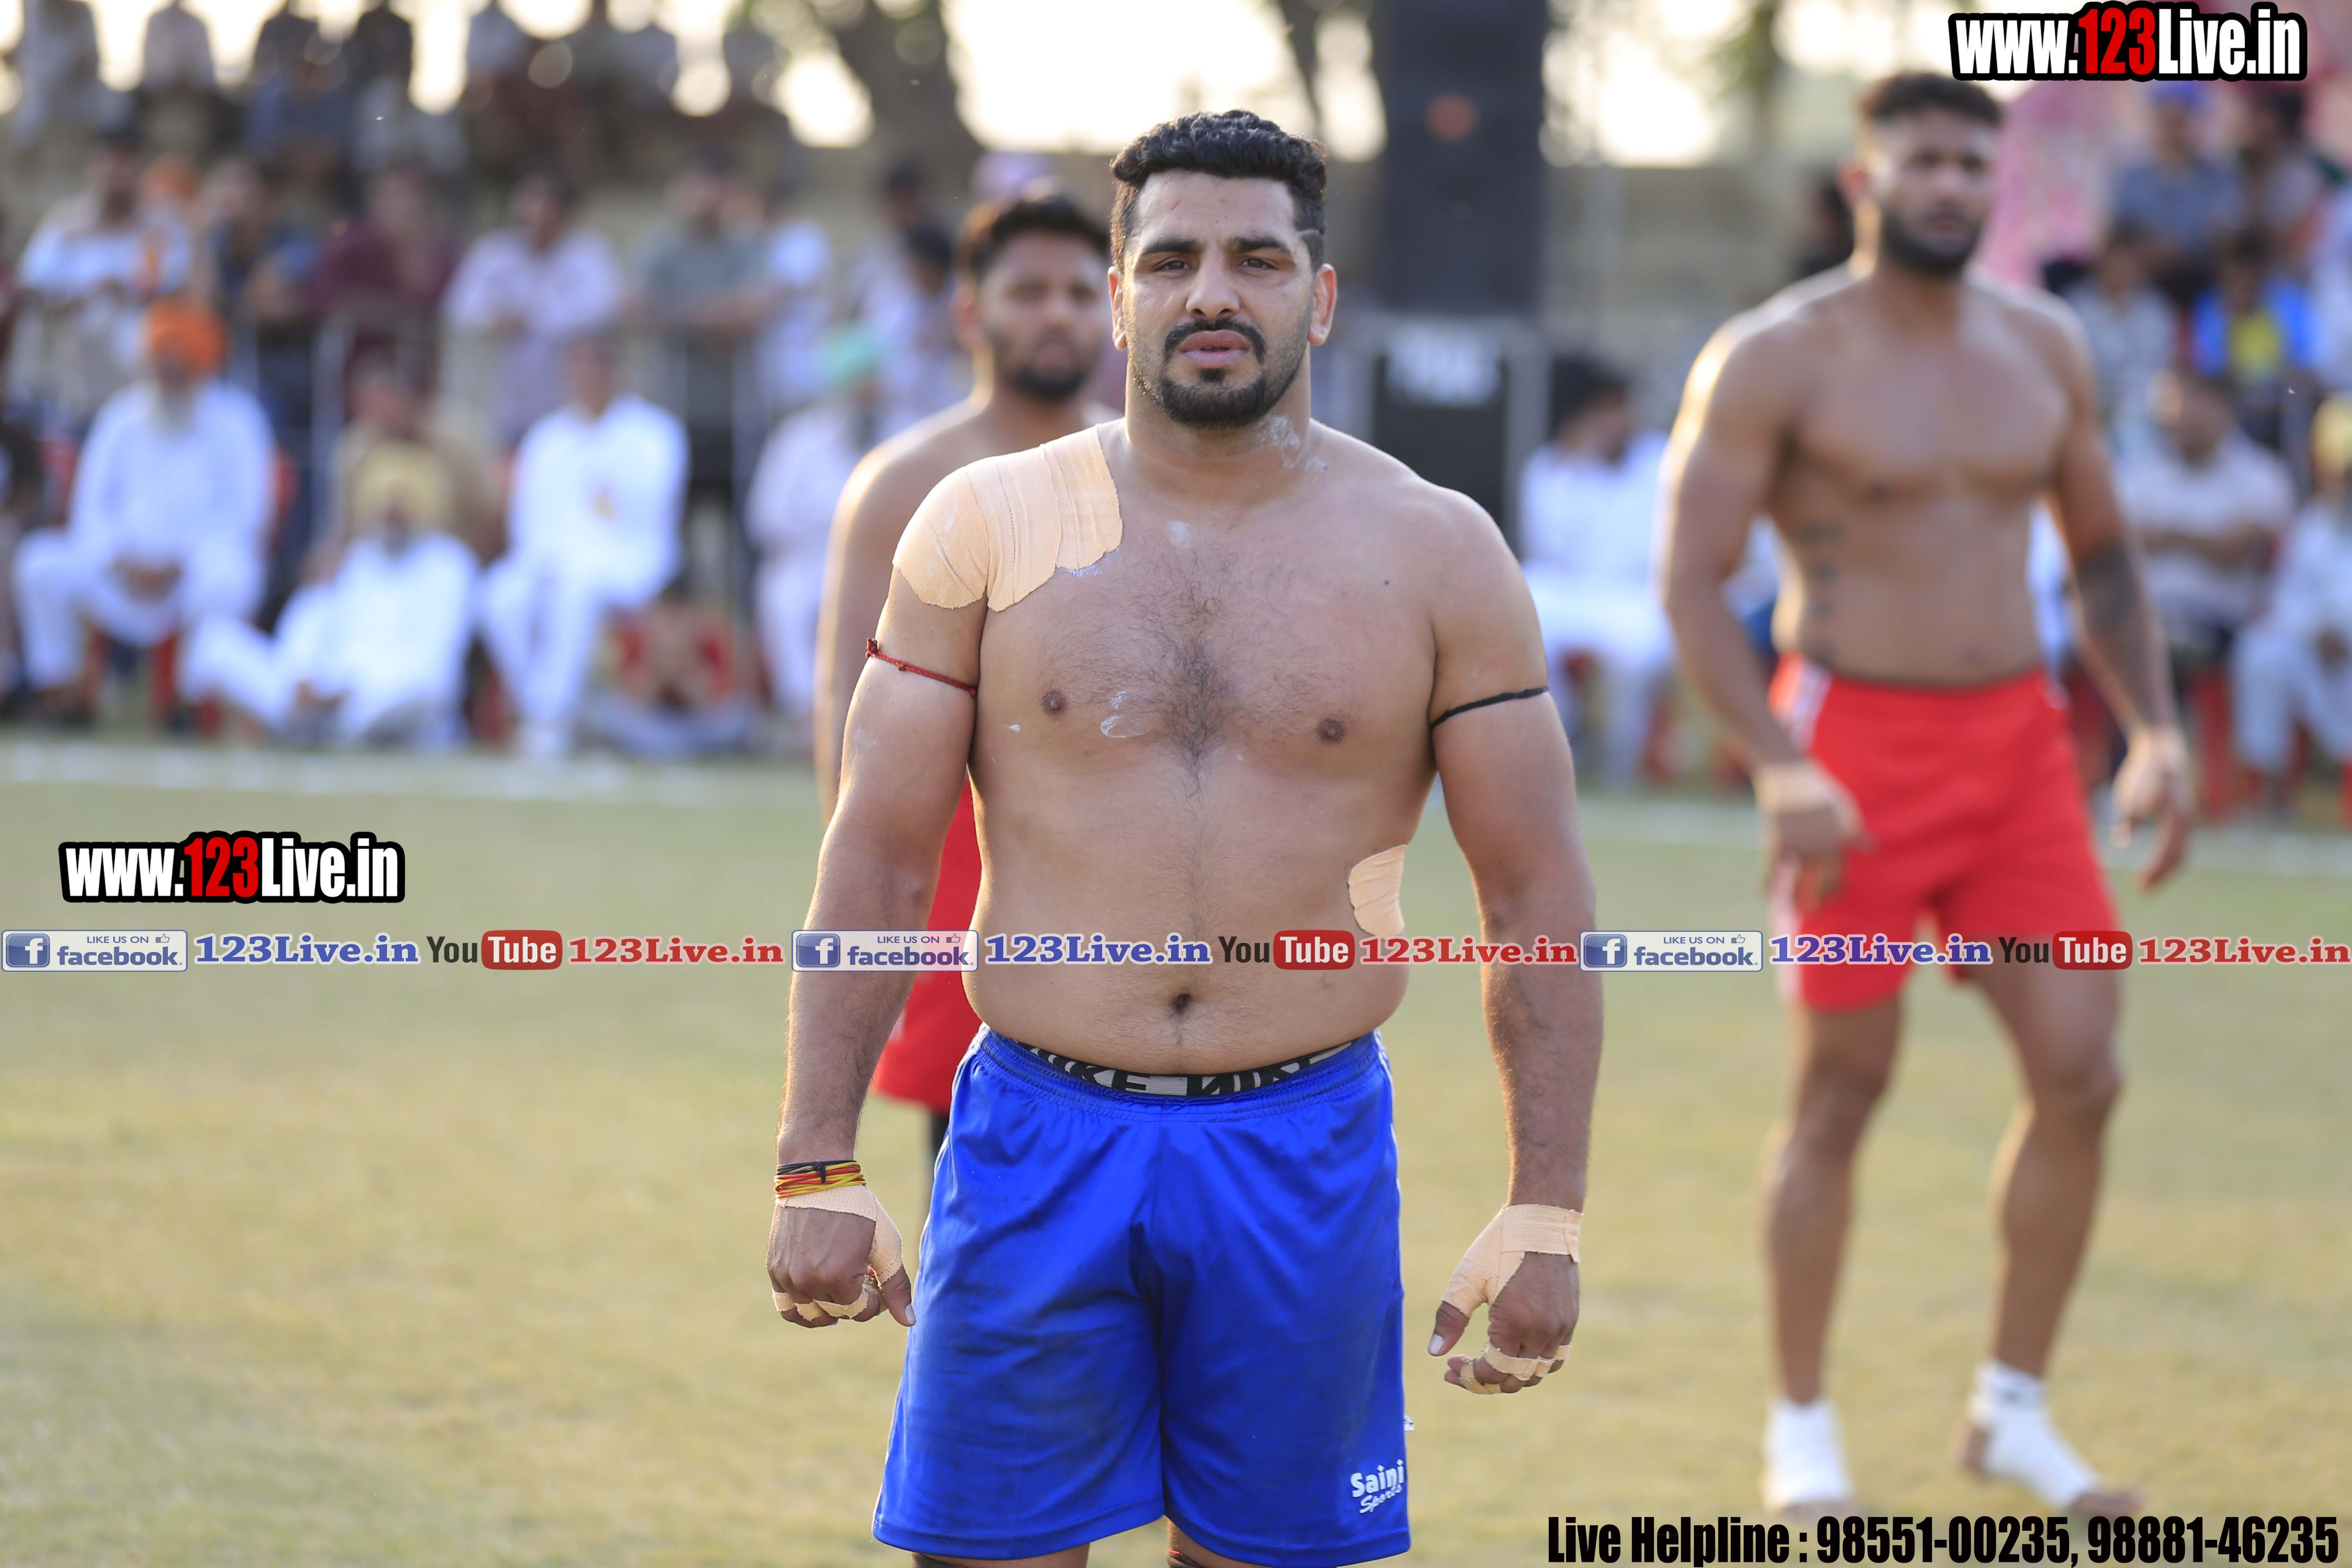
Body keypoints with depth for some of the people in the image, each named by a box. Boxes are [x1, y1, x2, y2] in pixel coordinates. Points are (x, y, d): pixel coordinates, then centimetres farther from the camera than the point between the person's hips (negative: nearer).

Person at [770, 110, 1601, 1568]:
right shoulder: (986, 528, 3)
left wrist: (1547, 1213, -4)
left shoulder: (1437, 553, 2)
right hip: (1039, 1143, 0)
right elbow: (877, 860, 3)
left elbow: (1540, 896, 3)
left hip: (1306, 1155, 0)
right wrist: (819, 1172, -4)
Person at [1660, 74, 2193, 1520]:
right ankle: (1802, 1431, 14)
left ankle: (2015, 1413, 13)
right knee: (1844, 1088, 0)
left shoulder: (2044, 348, 9)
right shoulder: (1777, 360, -7)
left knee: (2082, 1074, -1)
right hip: (1856, 743, -5)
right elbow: (1693, 578, -10)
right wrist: (1777, 768, -21)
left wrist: (2155, 730, 5)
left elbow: (2104, 556, 19)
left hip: (2018, 740, 5)